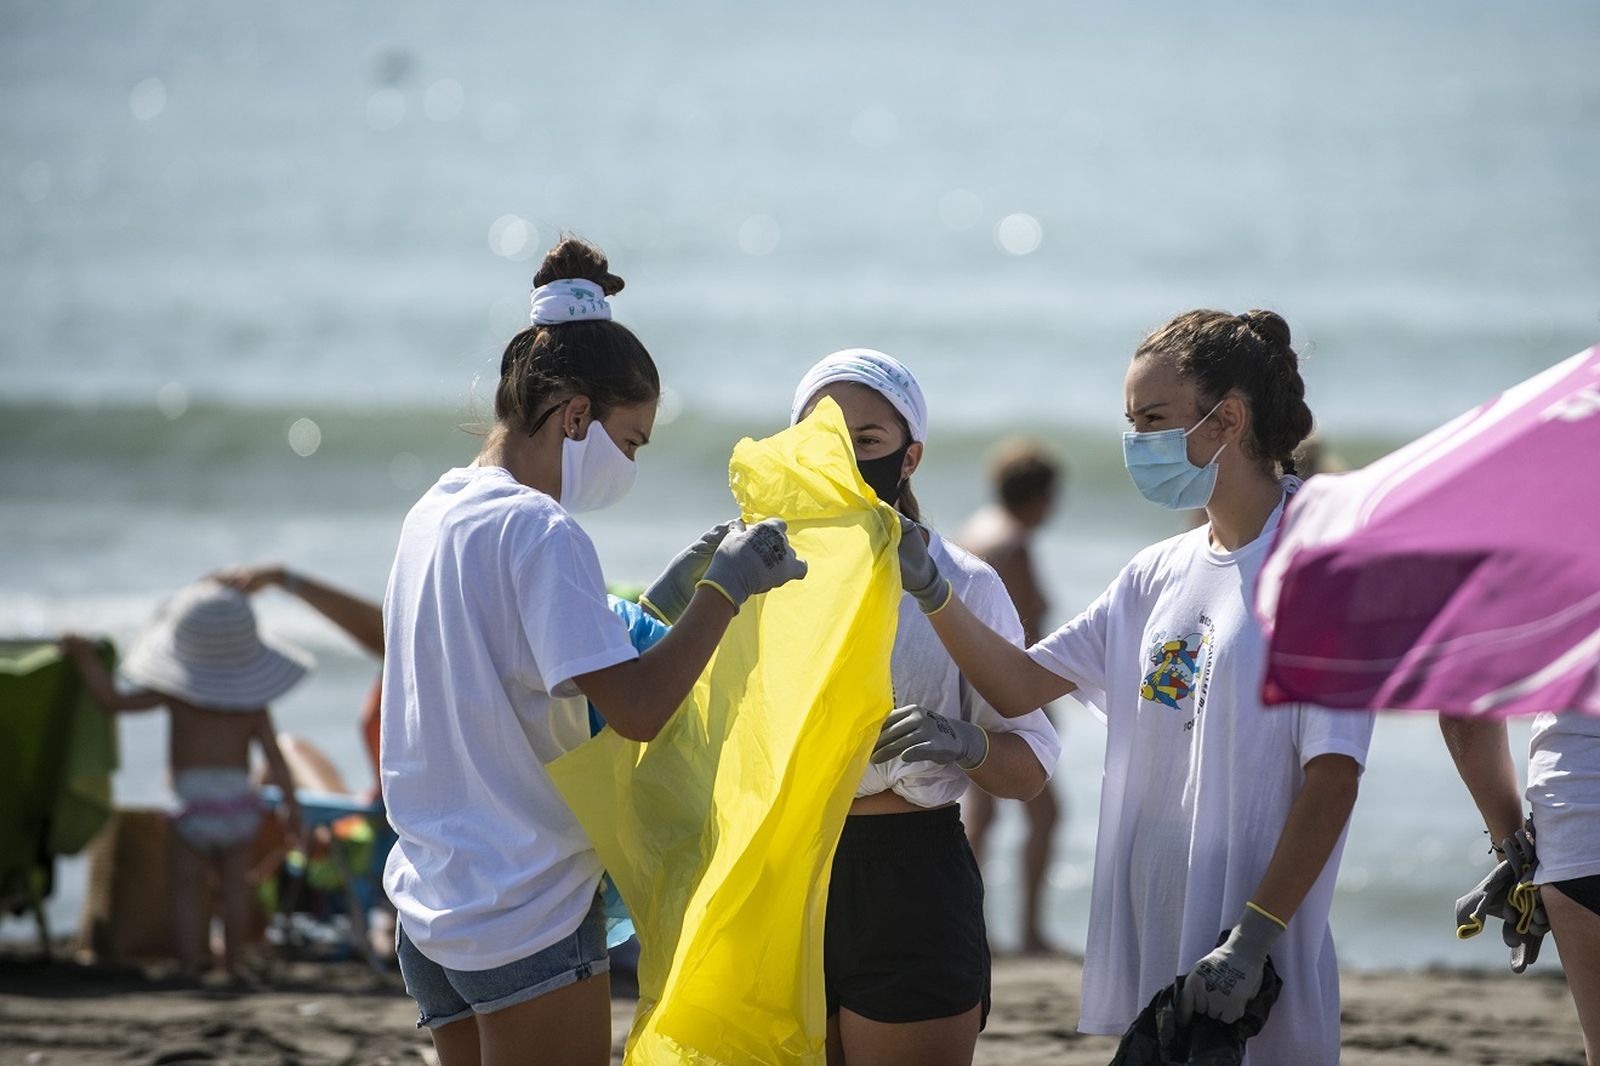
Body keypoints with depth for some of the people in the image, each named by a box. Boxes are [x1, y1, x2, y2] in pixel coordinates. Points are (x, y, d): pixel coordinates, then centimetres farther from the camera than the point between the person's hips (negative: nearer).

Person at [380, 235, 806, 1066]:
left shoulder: (435, 515, 12)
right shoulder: (538, 530, -16)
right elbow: (636, 709, -21)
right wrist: (725, 587, -13)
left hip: (431, 898, 9)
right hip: (528, 909, -9)